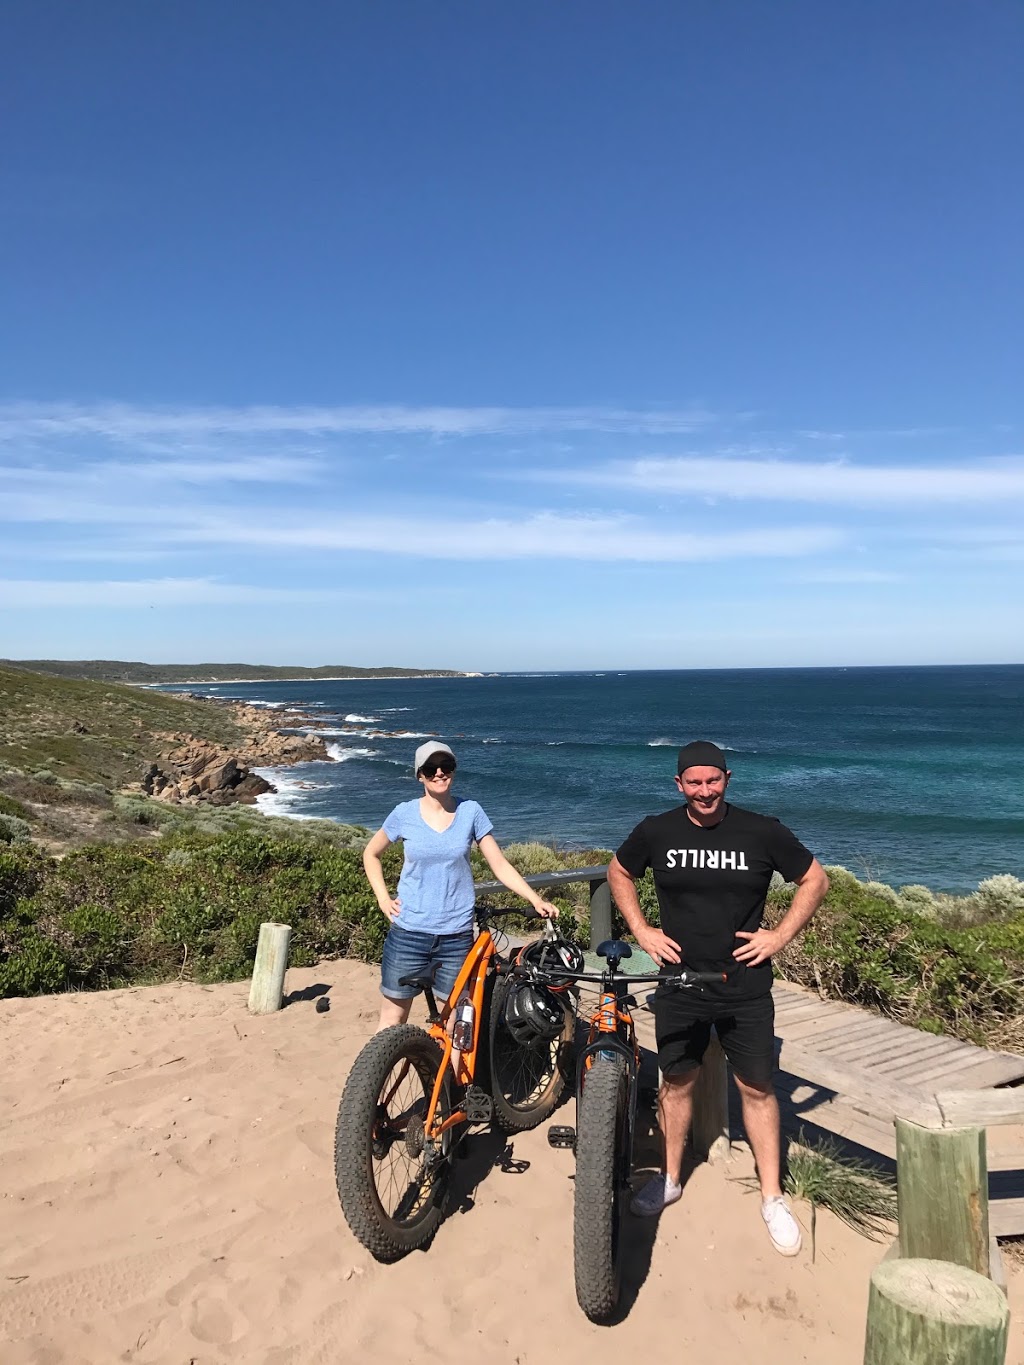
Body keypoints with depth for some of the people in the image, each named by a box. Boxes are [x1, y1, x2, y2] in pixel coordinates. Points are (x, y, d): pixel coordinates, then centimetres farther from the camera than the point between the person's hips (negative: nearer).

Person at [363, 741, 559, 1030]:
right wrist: (383, 897, 1)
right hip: (409, 932, 0)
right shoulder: (405, 813, -2)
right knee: (392, 1019, 5)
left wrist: (535, 900, -10)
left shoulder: (470, 811, -2)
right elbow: (371, 854, 12)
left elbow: (500, 865, 0)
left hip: (457, 934, 1)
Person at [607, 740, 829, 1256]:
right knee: (676, 1080, 13)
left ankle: (772, 1197, 23)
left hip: (745, 986, -1)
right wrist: (641, 930, 2)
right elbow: (619, 872, 12)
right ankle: (670, 1179, 32)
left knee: (757, 1087, 8)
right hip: (679, 984, 1)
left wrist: (781, 935, -5)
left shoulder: (762, 832, -10)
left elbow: (815, 879, 3)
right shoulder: (656, 831, -6)